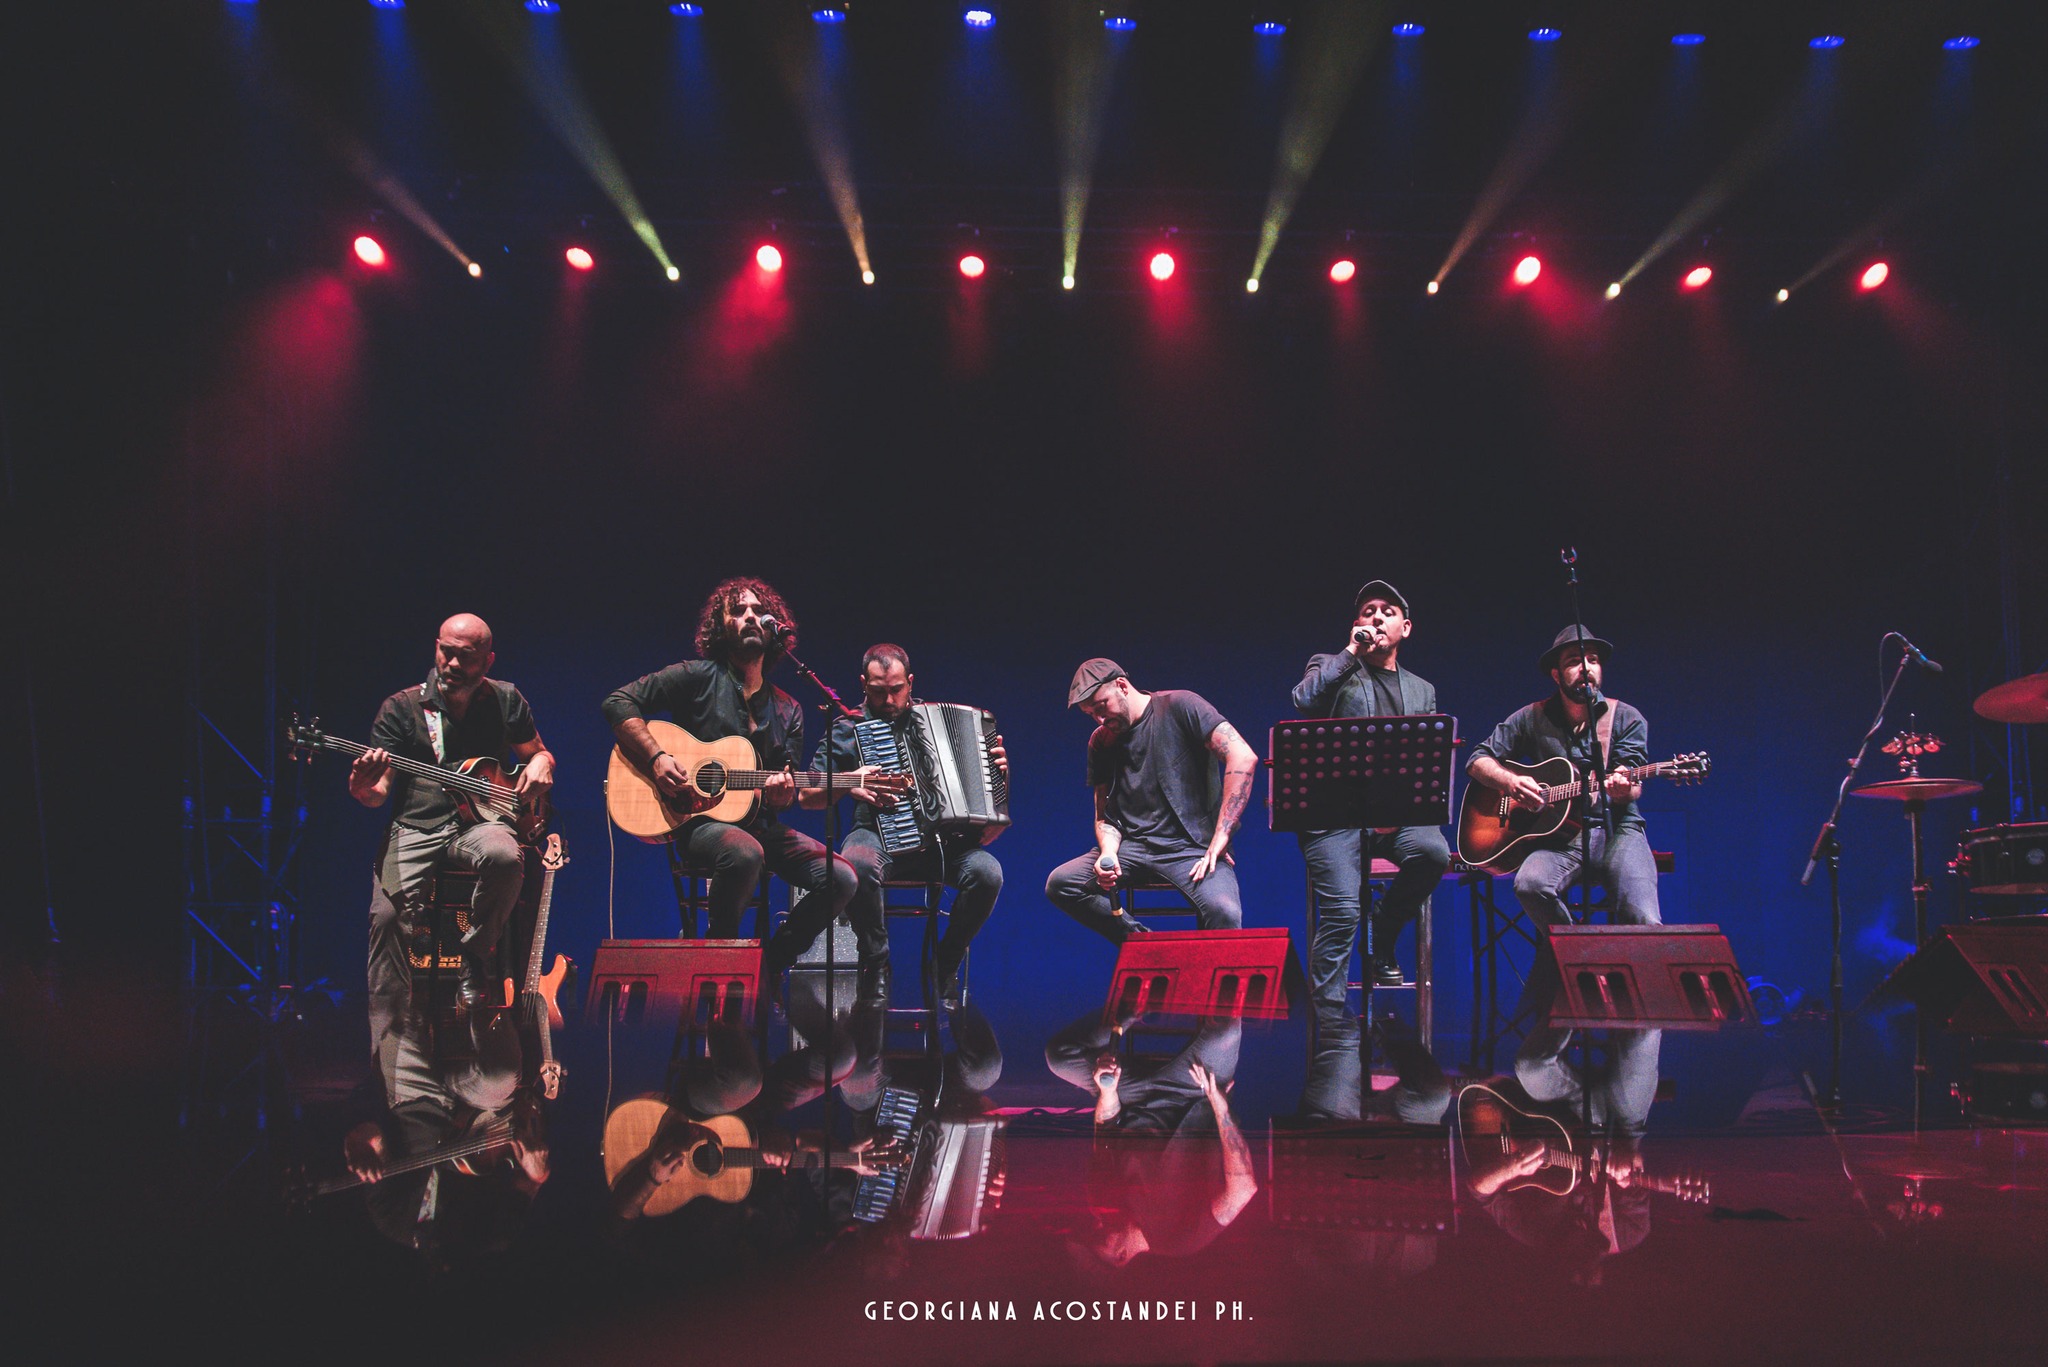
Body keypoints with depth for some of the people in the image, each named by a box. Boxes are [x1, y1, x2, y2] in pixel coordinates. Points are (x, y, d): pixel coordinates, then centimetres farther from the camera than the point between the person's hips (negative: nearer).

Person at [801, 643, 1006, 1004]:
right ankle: (876, 961, -11)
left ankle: (945, 965, -4)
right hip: (879, 834, -2)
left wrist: (997, 767, 0)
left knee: (987, 872, -28)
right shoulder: (848, 729, 6)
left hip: (942, 837, 2)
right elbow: (808, 795, 3)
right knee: (858, 865, -37)